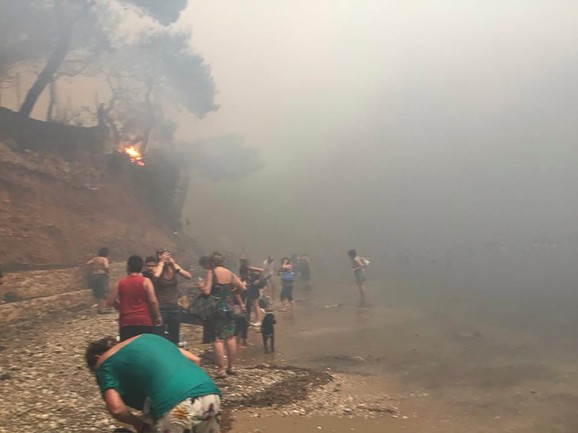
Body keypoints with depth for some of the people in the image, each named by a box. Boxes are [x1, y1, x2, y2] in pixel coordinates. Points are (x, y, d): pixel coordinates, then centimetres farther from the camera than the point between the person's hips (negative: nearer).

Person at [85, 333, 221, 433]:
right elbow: (195, 360, 30)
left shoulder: (105, 364, 14)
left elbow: (116, 408, -4)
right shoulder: (149, 337, 31)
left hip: (177, 408, -6)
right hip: (211, 395, 7)